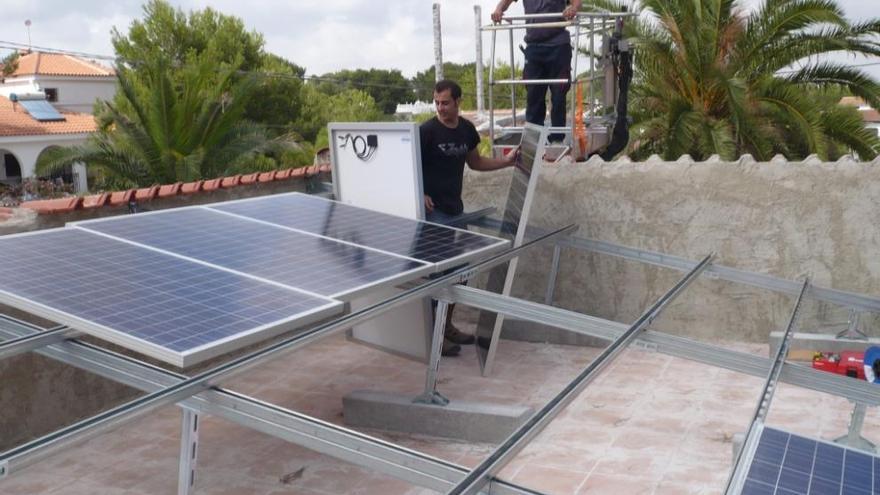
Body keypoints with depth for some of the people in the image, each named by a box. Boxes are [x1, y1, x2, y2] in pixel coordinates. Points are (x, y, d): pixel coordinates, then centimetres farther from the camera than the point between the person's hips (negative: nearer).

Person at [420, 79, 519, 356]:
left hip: (456, 209, 7)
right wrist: (420, 195, -23)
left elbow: (475, 163, 22)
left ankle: (447, 325, 27)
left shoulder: (466, 129, 8)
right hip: (433, 211, -7)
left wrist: (506, 162, 13)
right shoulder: (427, 131, -12)